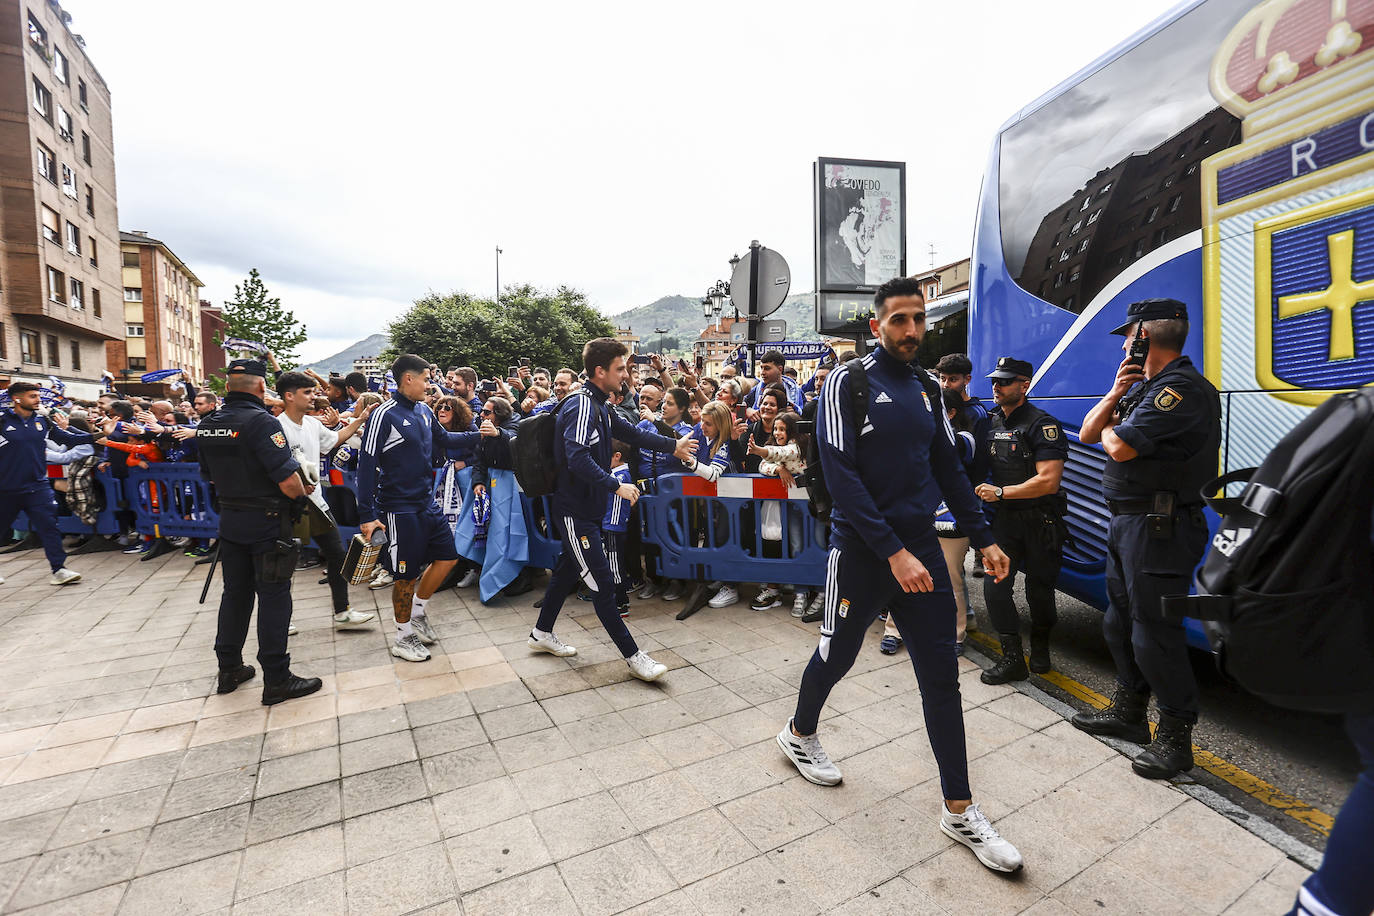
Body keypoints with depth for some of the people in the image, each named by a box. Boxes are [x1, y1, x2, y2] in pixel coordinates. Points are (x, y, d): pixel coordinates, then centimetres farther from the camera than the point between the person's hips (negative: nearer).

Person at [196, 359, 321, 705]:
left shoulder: (207, 425, 4)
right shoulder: (261, 422, -20)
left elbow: (210, 476, 15)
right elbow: (289, 482, -25)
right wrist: (300, 496, -5)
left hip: (229, 520, 7)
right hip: (267, 522, -7)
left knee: (235, 592, 18)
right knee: (273, 598, 0)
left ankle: (229, 669, 31)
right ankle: (276, 680, 8)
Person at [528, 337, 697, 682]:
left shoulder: (598, 406, 11)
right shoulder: (581, 407, -20)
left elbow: (630, 433, 21)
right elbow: (578, 459, -33)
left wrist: (673, 446, 25)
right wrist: (616, 486, -33)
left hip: (585, 508, 11)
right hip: (575, 511, -10)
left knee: (569, 569, 22)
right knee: (602, 584, -4)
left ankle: (542, 633, 39)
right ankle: (633, 655, 5)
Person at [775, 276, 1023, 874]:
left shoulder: (926, 387, 9)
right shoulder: (848, 382, -10)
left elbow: (948, 468, 14)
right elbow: (840, 474, -17)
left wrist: (984, 538, 9)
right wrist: (892, 551, -21)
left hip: (921, 548, 5)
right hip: (861, 552, -5)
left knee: (941, 674, 8)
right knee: (836, 655, 14)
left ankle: (959, 811, 24)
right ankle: (799, 734, 43)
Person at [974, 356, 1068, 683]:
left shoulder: (1042, 425, -13)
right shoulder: (992, 423, 9)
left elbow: (1048, 481, -20)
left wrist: (1000, 492, -16)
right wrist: (983, 490, 4)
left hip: (1039, 522, -5)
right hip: (1004, 520, 5)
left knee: (1039, 589, 10)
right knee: (994, 585, -6)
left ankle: (1040, 648, 36)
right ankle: (1013, 658, 5)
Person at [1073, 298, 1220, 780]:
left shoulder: (1182, 387, -16)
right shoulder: (1143, 386, 15)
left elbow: (1120, 447, -24)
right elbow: (1087, 434, 13)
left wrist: (1109, 430, -1)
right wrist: (1115, 394, -1)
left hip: (1159, 527, -10)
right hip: (1126, 522, 10)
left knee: (1153, 632, -2)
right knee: (1120, 622, 18)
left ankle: (1175, 736, 15)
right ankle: (1129, 712, 34)